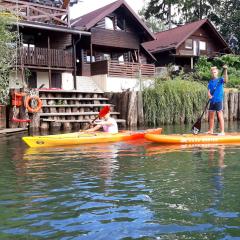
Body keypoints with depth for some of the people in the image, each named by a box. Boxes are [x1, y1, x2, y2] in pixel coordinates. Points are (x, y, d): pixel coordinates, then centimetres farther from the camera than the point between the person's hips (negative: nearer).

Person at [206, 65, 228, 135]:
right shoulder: (210, 81, 12)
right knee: (211, 116, 12)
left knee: (220, 116, -7)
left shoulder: (220, 79, -3)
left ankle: (222, 132, -5)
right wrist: (209, 95, -15)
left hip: (219, 100, -6)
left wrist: (225, 70, -34)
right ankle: (211, 130, 23)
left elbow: (226, 80, -24)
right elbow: (209, 90, 7)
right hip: (212, 101, 6)